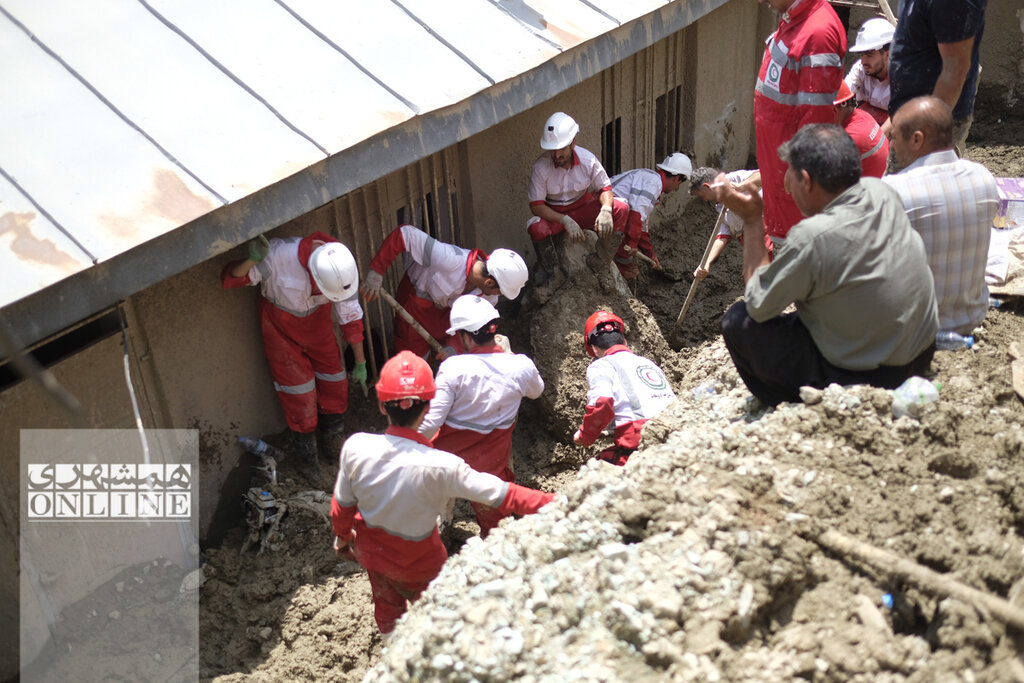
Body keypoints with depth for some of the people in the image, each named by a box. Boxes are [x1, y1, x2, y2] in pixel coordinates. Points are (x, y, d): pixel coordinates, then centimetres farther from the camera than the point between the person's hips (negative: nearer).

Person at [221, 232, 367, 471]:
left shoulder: (344, 265, -27)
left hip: (317, 320, 4)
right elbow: (229, 279, -31)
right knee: (298, 392, 1)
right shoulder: (279, 255, -40)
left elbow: (351, 316, -13)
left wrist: (360, 362, -3)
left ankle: (334, 441, 36)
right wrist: (253, 260, -53)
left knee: (334, 379, 10)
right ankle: (307, 458, 22)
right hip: (280, 325, -3)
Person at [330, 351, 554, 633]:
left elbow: (343, 505, -11)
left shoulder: (355, 447, -29)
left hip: (372, 550, 3)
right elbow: (503, 495, -31)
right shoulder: (440, 467, -38)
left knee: (386, 604, 32)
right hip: (417, 561, -3)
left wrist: (342, 536, 9)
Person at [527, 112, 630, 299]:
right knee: (536, 227, -37)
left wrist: (605, 210, -29)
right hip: (553, 214, -2)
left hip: (583, 208, 2)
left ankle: (600, 262, -9)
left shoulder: (587, 159, -14)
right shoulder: (541, 167, -21)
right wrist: (565, 221, -33)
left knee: (621, 209, -23)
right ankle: (555, 276, -15)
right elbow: (536, 206, -20)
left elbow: (605, 188, -5)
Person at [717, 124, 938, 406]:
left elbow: (758, 305, -14)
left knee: (738, 321, -2)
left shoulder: (812, 236, -29)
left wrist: (751, 219, -10)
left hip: (859, 380, -8)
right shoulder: (882, 192, -8)